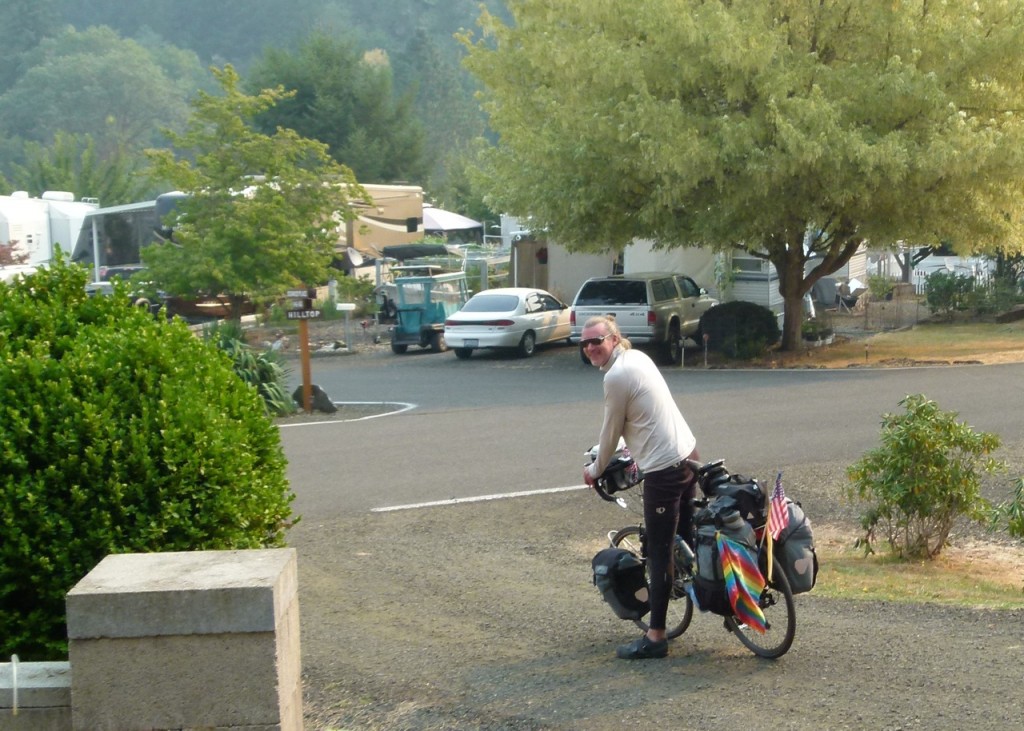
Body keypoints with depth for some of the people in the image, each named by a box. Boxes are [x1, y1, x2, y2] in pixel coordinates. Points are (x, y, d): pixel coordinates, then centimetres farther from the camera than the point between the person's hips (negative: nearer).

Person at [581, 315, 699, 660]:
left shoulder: (616, 376, -16)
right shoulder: (638, 357, 12)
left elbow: (611, 431, -6)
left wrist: (595, 470, 9)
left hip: (664, 469, -10)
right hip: (687, 455, 10)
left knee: (659, 553, -5)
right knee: (686, 539, 24)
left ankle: (655, 637, -1)